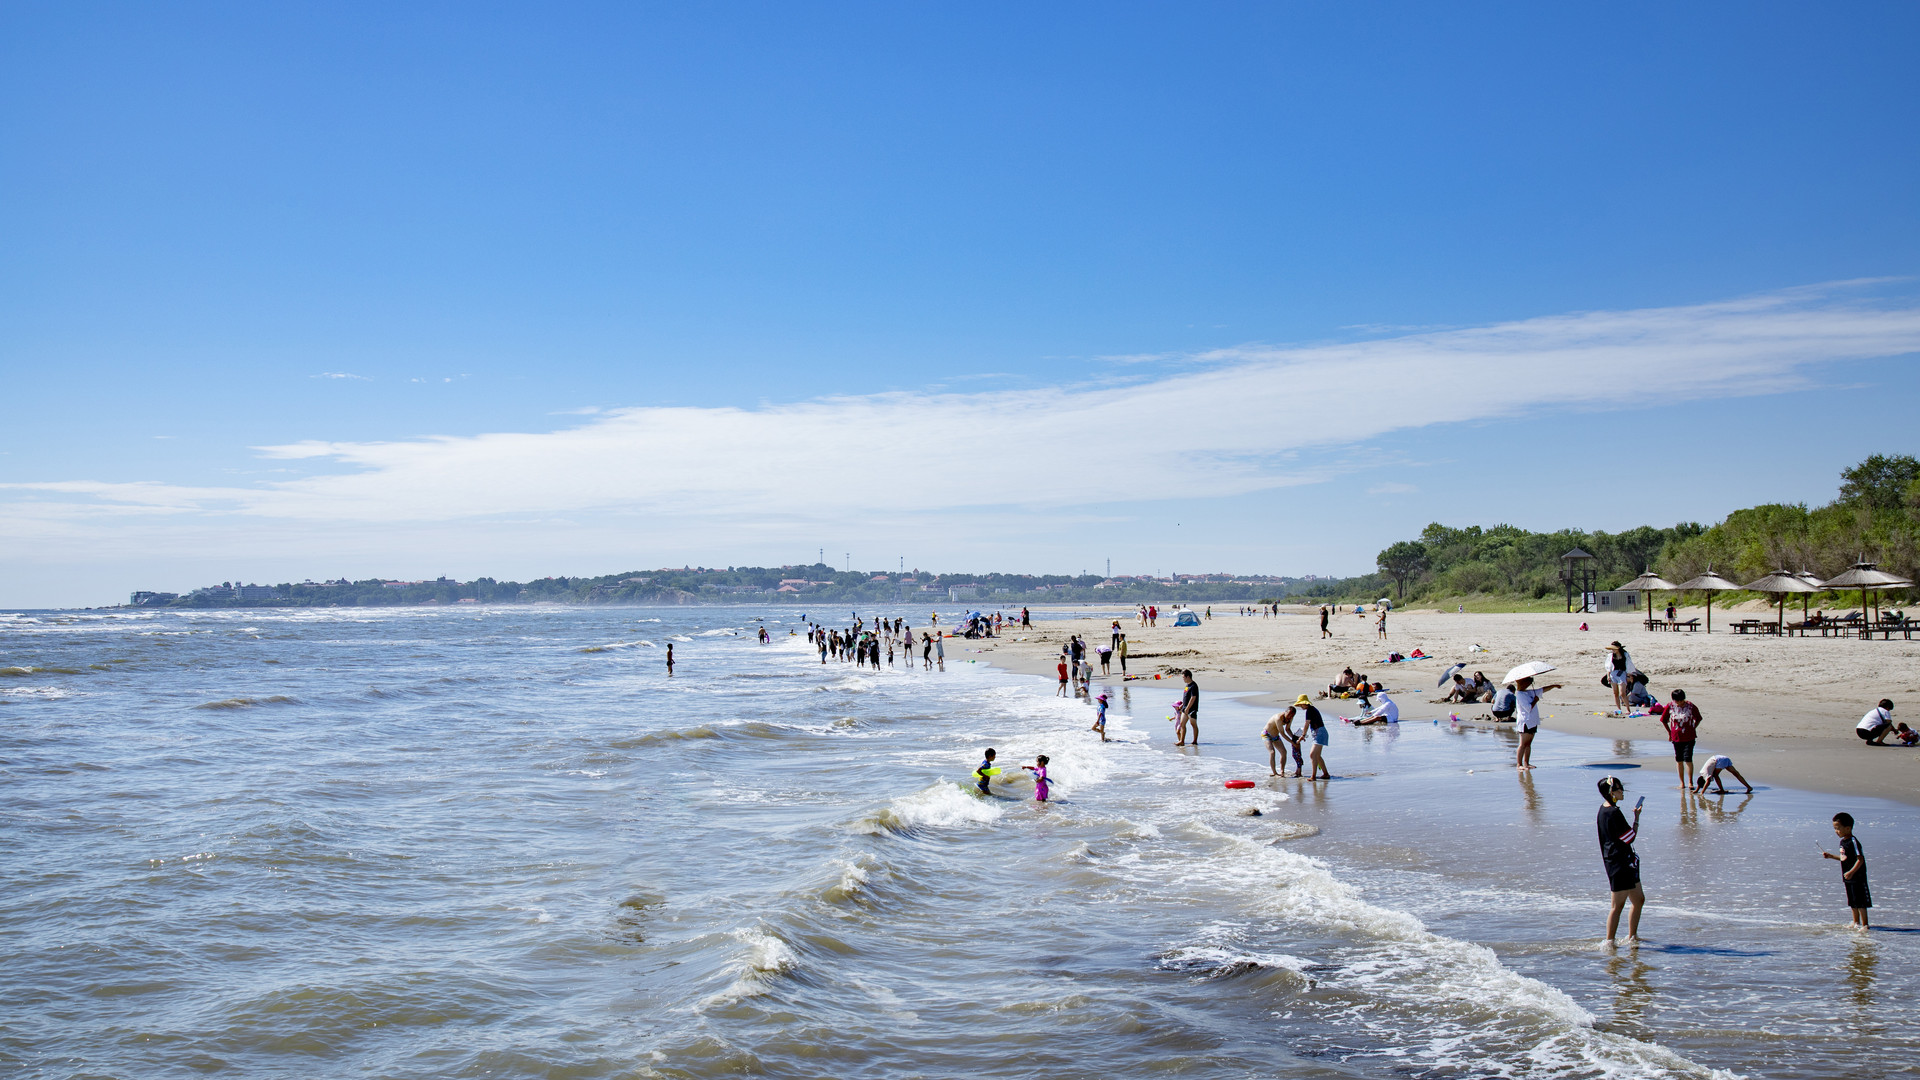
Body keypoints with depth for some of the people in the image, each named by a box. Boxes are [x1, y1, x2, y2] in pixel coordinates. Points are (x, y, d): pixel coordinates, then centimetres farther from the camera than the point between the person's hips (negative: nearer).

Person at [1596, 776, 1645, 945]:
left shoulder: (1604, 811, 11)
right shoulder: (1613, 813, -20)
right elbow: (1629, 837, -16)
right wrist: (1637, 818, -7)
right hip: (1620, 863, -10)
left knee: (1639, 899, 17)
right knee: (1618, 904, -5)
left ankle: (1632, 937, 26)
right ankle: (1609, 942, 0)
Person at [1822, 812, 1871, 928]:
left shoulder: (1853, 842, -19)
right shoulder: (1843, 842, 10)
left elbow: (1860, 859, -24)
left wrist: (1851, 872, -30)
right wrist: (1830, 856, 20)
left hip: (1857, 877, -10)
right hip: (1848, 879, 10)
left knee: (1860, 901, -4)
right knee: (1853, 902, 18)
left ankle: (1865, 925, 3)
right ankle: (1856, 922, 29)